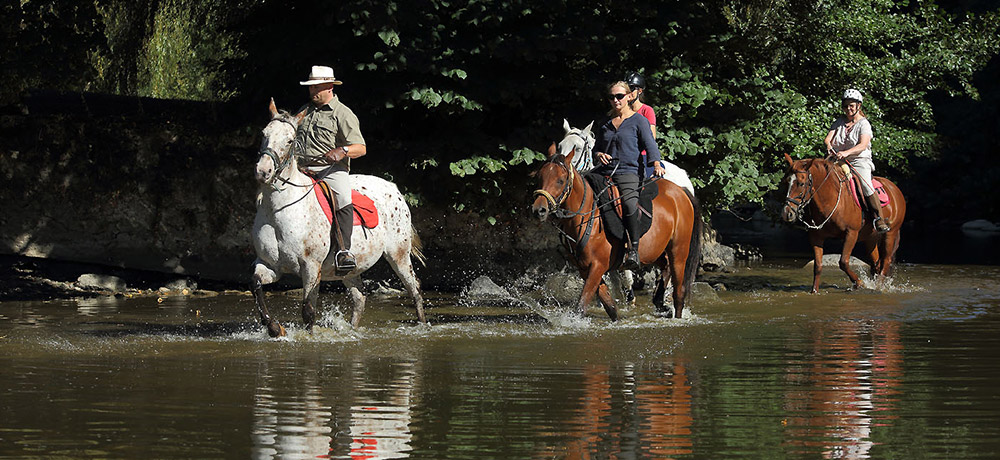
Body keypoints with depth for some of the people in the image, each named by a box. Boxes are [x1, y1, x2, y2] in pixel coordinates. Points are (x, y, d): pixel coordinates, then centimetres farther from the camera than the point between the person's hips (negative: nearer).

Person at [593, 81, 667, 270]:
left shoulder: (638, 120, 6)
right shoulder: (605, 123, 21)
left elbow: (650, 145, -3)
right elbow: (596, 148, 25)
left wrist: (656, 164, -21)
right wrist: (598, 155, 0)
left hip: (628, 172, -6)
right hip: (604, 173, 6)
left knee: (629, 203, -33)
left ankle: (634, 251, -36)